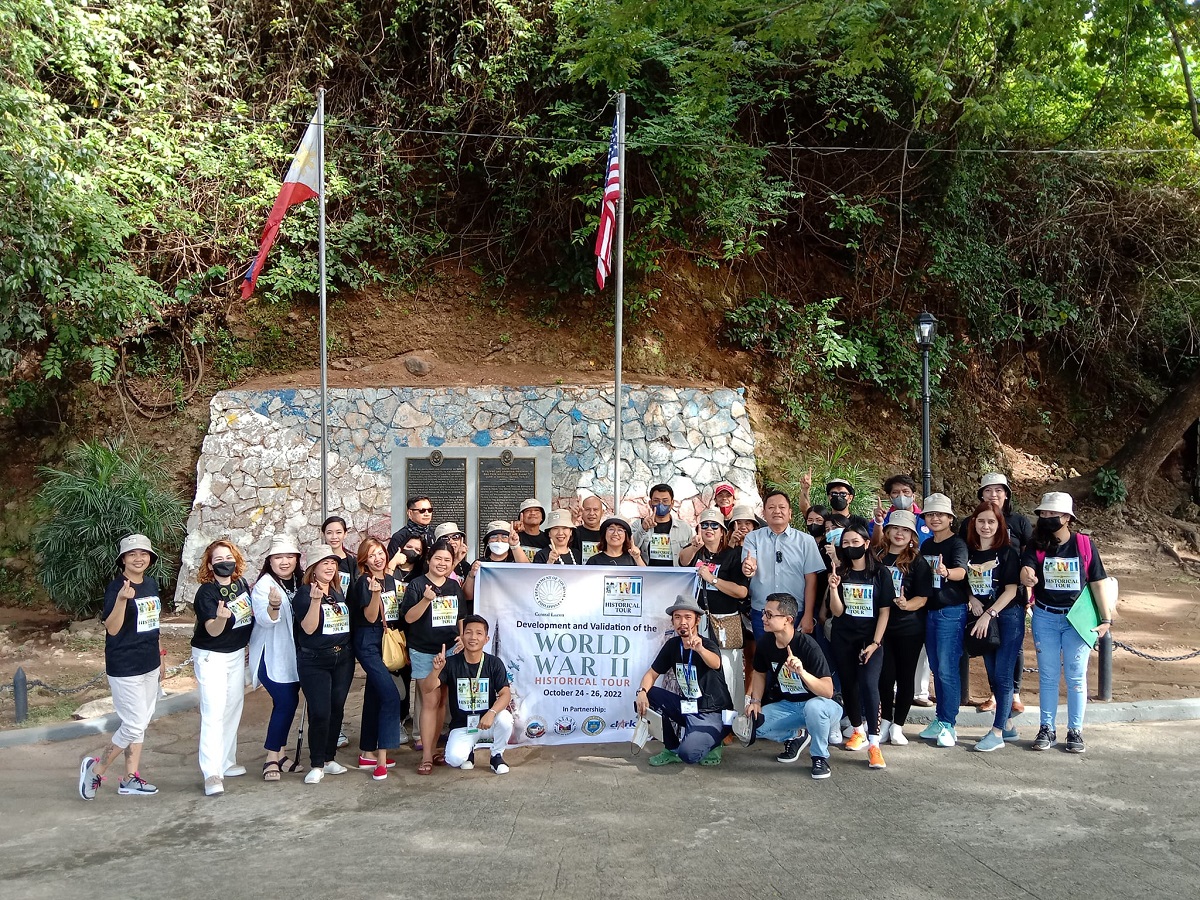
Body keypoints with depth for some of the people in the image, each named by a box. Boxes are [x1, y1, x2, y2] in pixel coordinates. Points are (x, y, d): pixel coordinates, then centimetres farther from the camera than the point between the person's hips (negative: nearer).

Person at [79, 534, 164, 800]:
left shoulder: (151, 584, 6)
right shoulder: (116, 587, -15)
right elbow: (112, 628, -24)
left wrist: (159, 653, 21)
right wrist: (121, 599, -39)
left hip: (149, 664, 8)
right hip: (124, 667, -8)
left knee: (140, 723, 13)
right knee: (133, 725, -5)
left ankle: (130, 778, 22)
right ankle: (96, 768, 14)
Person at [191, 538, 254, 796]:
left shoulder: (241, 583, -1)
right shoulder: (206, 593, -20)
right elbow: (213, 630, -30)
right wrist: (221, 618, -48)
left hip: (237, 654, 7)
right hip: (211, 656, -7)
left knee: (233, 708, 14)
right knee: (213, 712, -12)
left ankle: (227, 763, 26)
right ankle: (212, 773, -12)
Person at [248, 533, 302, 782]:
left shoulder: (299, 583, 5)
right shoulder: (265, 584, -14)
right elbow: (264, 619, -26)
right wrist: (274, 605, -45)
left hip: (293, 654, 7)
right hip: (272, 656, -7)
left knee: (287, 702, 10)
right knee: (286, 703, -12)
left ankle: (280, 753, 21)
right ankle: (272, 758, -3)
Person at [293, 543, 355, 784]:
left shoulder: (339, 592, 11)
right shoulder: (305, 593, -9)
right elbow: (308, 628, -20)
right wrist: (316, 600, -30)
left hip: (343, 658, 6)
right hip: (314, 662, -6)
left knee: (337, 709, 9)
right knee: (320, 712, -9)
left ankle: (329, 758, 21)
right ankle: (317, 765, 2)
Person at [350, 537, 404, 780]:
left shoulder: (391, 580, 10)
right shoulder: (364, 583, -11)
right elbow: (371, 617, -17)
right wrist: (375, 592, -30)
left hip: (387, 641, 8)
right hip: (368, 643, -8)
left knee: (374, 696, 12)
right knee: (391, 696, -18)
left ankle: (367, 753, 20)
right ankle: (382, 758, -17)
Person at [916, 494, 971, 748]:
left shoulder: (957, 543, -11)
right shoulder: (926, 546, 11)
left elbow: (961, 571, -29)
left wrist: (947, 573, -50)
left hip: (952, 611, -7)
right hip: (929, 611, 7)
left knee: (947, 670, -7)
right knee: (936, 669, 12)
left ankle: (948, 724, 0)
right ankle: (940, 720, 21)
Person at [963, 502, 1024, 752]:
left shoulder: (1007, 552, -8)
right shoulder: (968, 552, 6)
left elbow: (1011, 589, -12)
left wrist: (988, 615, -18)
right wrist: (972, 600, -7)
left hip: (1008, 616, -5)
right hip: (982, 618, 5)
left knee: (1002, 674, -6)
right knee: (993, 675, 10)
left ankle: (997, 732, -2)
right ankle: (1008, 726, 23)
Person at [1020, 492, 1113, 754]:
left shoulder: (1084, 545, -4)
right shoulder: (1036, 547, -2)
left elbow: (1097, 583, 0)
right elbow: (1026, 572, -19)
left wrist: (1106, 619, -2)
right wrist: (1027, 576, -44)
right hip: (1045, 618, 1)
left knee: (1076, 676, 5)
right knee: (1047, 676, 8)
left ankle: (1075, 731, 15)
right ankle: (1047, 730, 16)